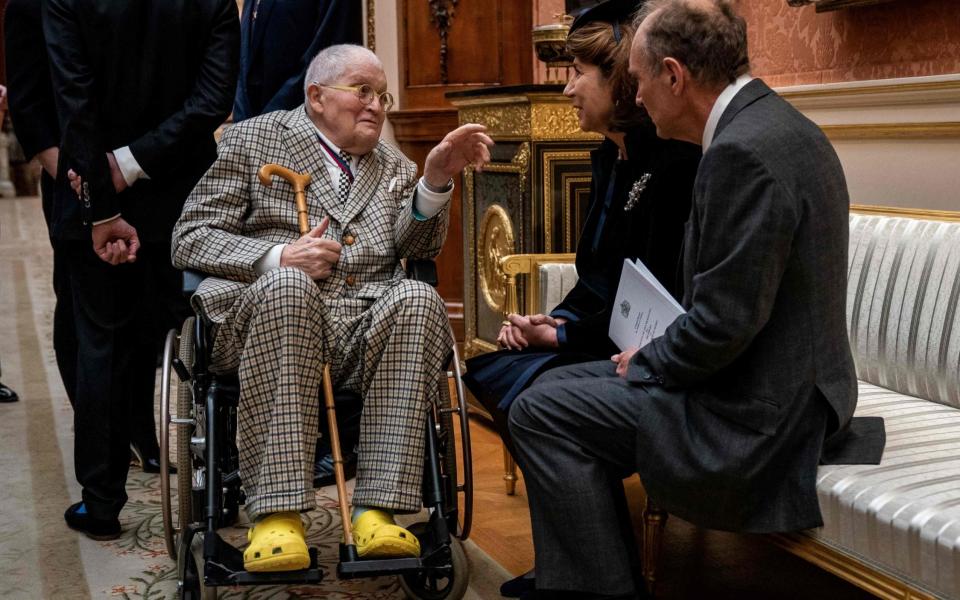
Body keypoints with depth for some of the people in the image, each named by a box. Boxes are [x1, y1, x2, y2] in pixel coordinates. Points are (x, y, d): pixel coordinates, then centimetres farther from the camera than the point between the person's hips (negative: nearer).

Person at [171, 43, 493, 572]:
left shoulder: (392, 165, 26)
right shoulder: (252, 139, 14)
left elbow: (418, 246, 11)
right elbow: (189, 240, 5)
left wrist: (437, 180, -7)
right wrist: (279, 256, -12)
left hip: (369, 326, 3)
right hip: (274, 311, -3)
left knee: (418, 300, -29)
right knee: (286, 284, -37)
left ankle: (375, 508, -32)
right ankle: (277, 512, -38)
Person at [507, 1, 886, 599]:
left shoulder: (744, 152, -23)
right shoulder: (779, 126, 10)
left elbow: (726, 321, -23)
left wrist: (648, 364, -6)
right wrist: (654, 357, 9)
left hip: (757, 416, -10)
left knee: (540, 412, -7)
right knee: (562, 387, 15)